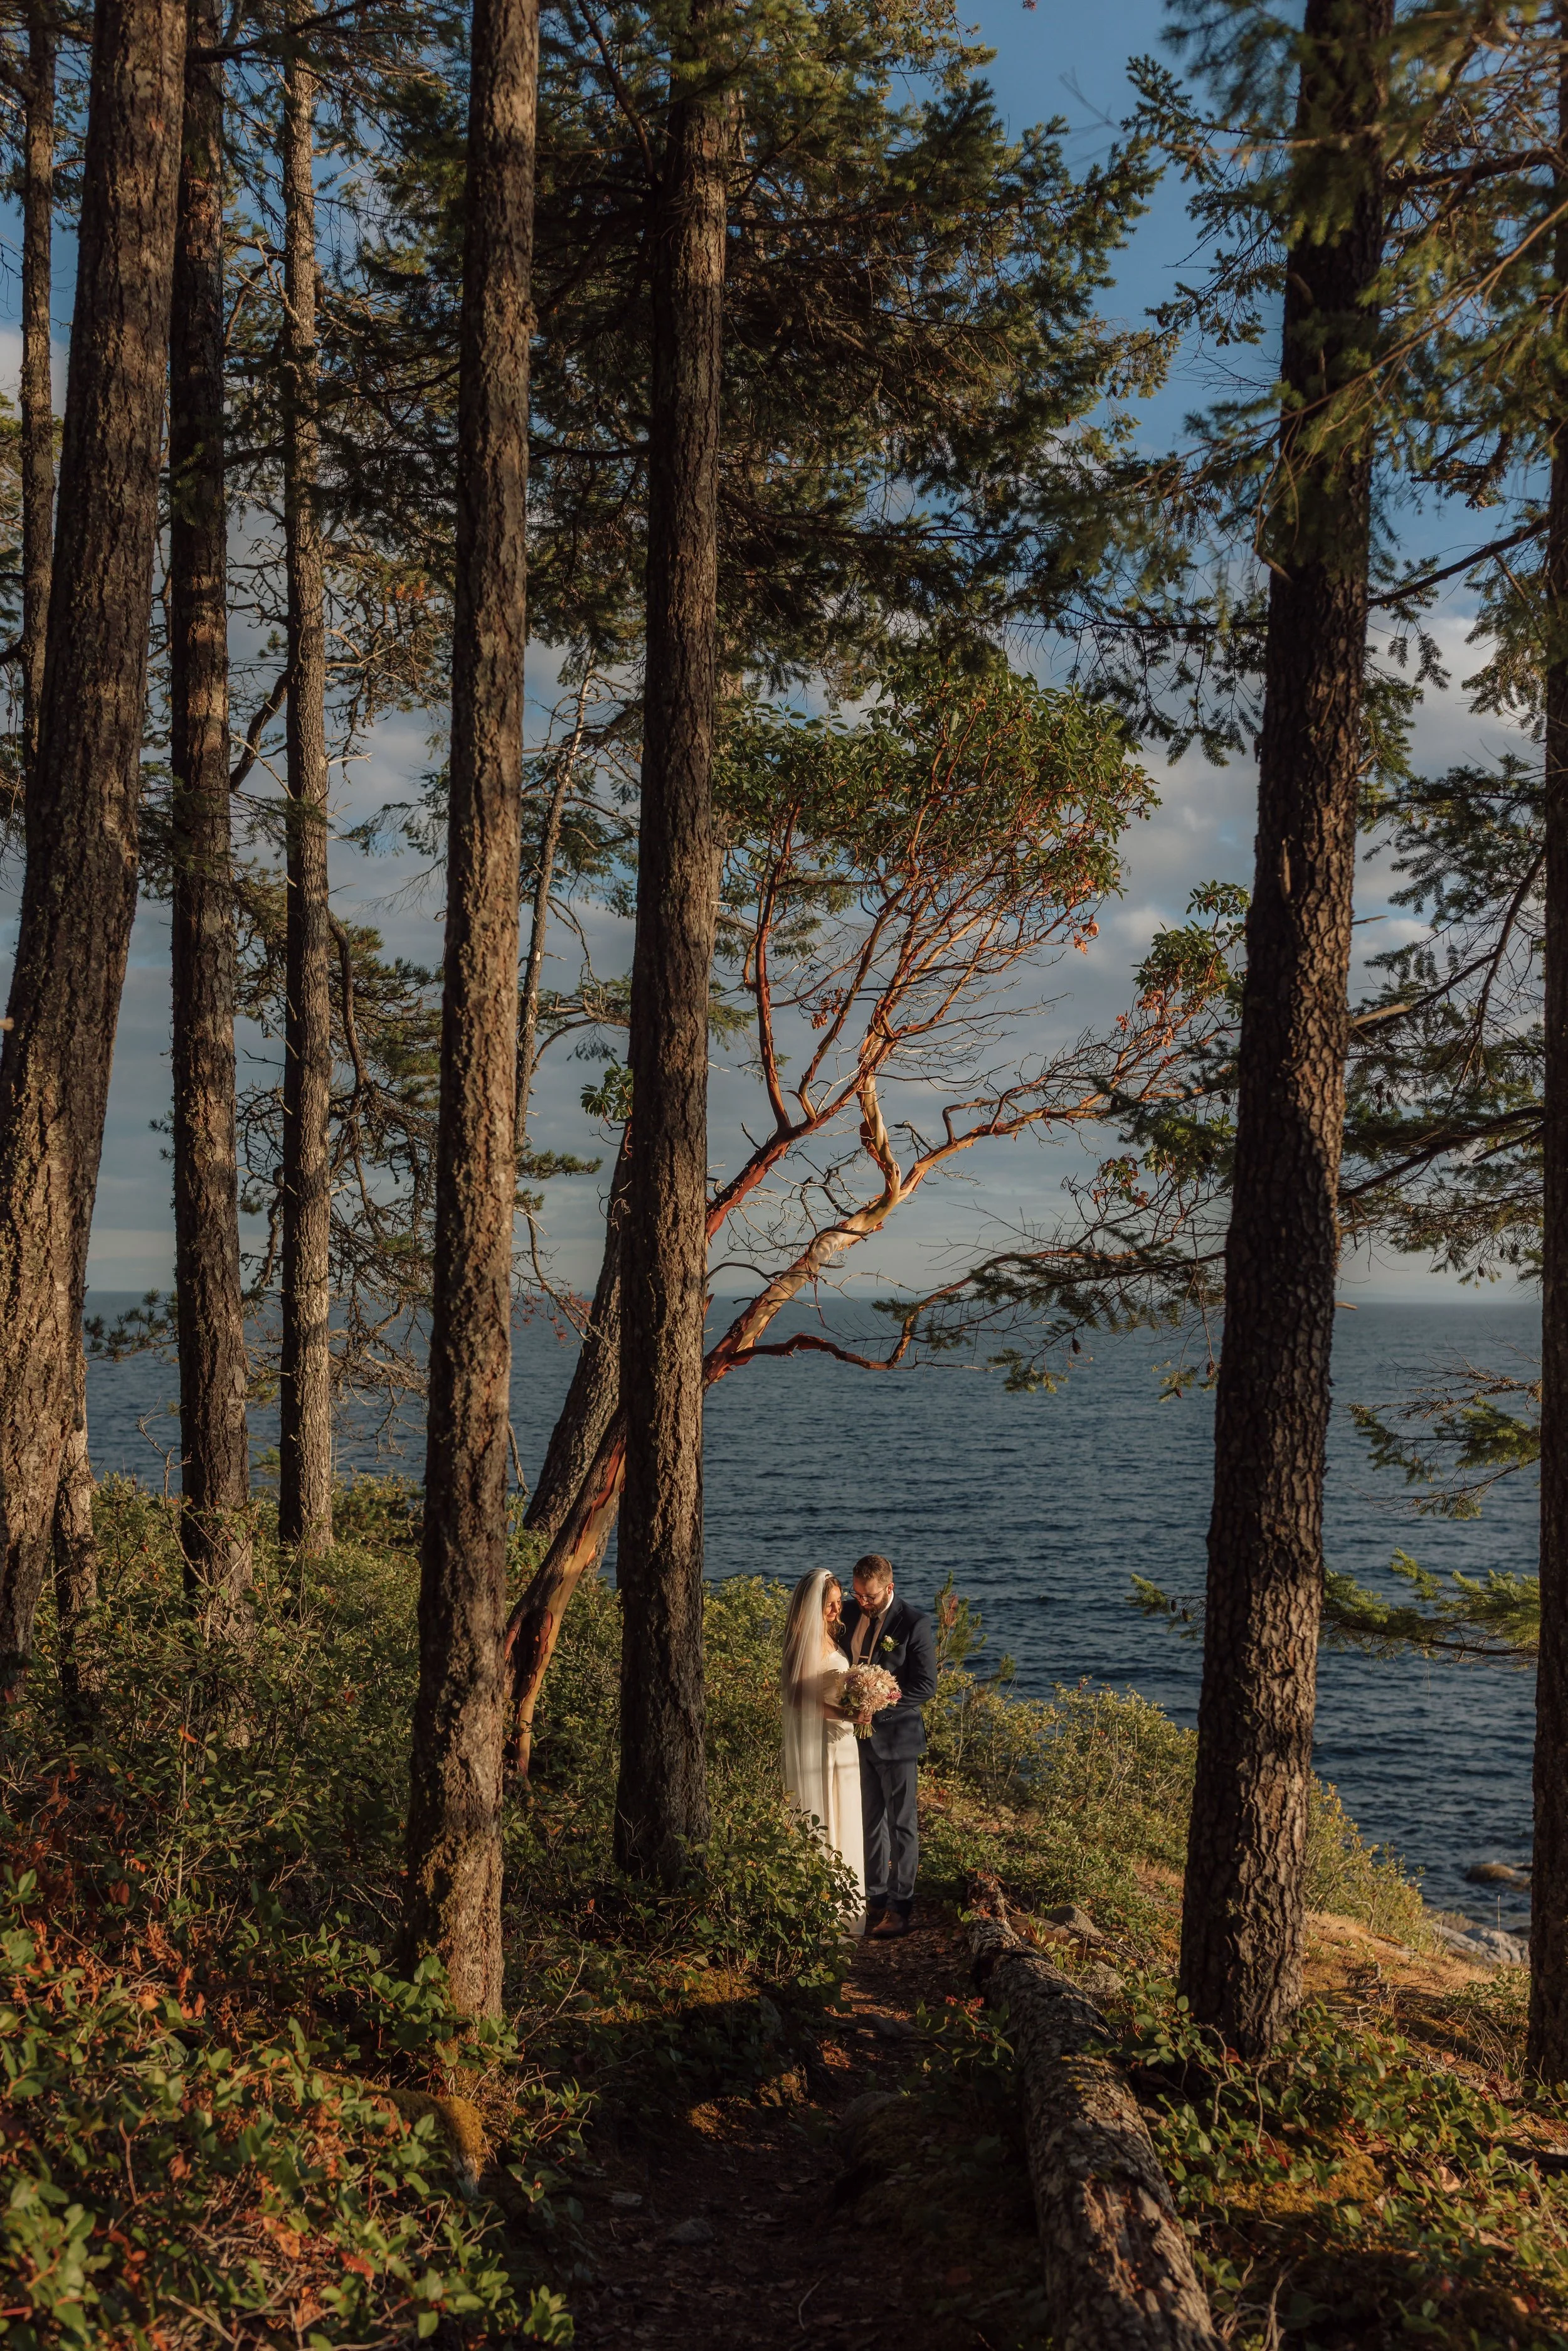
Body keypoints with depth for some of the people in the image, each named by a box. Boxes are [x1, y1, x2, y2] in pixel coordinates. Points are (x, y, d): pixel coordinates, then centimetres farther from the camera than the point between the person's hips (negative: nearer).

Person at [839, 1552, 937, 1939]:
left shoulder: (914, 1623, -14)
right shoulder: (851, 1614, 3)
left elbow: (926, 1686, -14)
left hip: (895, 1735, -5)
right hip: (858, 1732, 5)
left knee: (901, 1823, 5)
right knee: (869, 1820, 13)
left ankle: (901, 1906, 12)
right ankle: (875, 1897, 24)